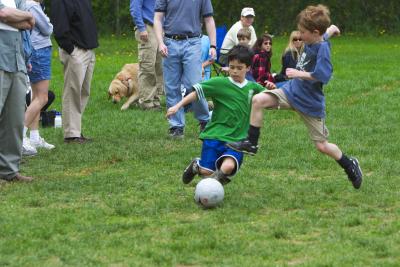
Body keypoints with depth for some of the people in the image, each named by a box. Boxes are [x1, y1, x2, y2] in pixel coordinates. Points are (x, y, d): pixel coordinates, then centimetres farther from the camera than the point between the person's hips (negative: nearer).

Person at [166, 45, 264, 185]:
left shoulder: (253, 88, 8)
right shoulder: (220, 83, -2)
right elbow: (197, 91, -5)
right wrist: (177, 106, -13)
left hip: (237, 140, 1)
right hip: (215, 135, -1)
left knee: (228, 167, -26)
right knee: (206, 171, -11)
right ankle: (196, 166, 28)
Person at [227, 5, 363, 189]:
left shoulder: (322, 48, -22)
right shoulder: (309, 44, 0)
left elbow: (322, 76, -31)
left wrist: (298, 73, -25)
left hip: (310, 103, -7)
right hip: (291, 91, 7)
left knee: (322, 146, 0)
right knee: (258, 100, -13)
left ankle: (350, 165, 25)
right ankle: (251, 144, -3)